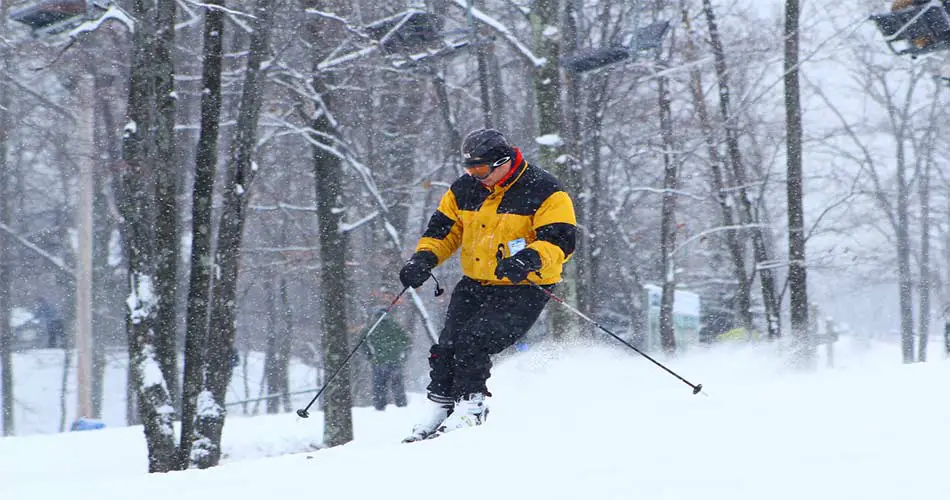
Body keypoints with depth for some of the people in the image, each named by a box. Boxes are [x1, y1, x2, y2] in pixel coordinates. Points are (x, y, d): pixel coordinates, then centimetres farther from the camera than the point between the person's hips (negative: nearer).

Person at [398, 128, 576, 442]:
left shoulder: (544, 193, -12)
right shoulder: (465, 190, 6)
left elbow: (559, 239, -21)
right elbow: (442, 229, 15)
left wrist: (528, 259, -40)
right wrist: (423, 260, -5)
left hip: (523, 290, -6)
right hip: (475, 285, 6)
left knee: (474, 341, -22)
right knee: (447, 346, -5)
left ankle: (470, 407, -10)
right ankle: (438, 407, 9)